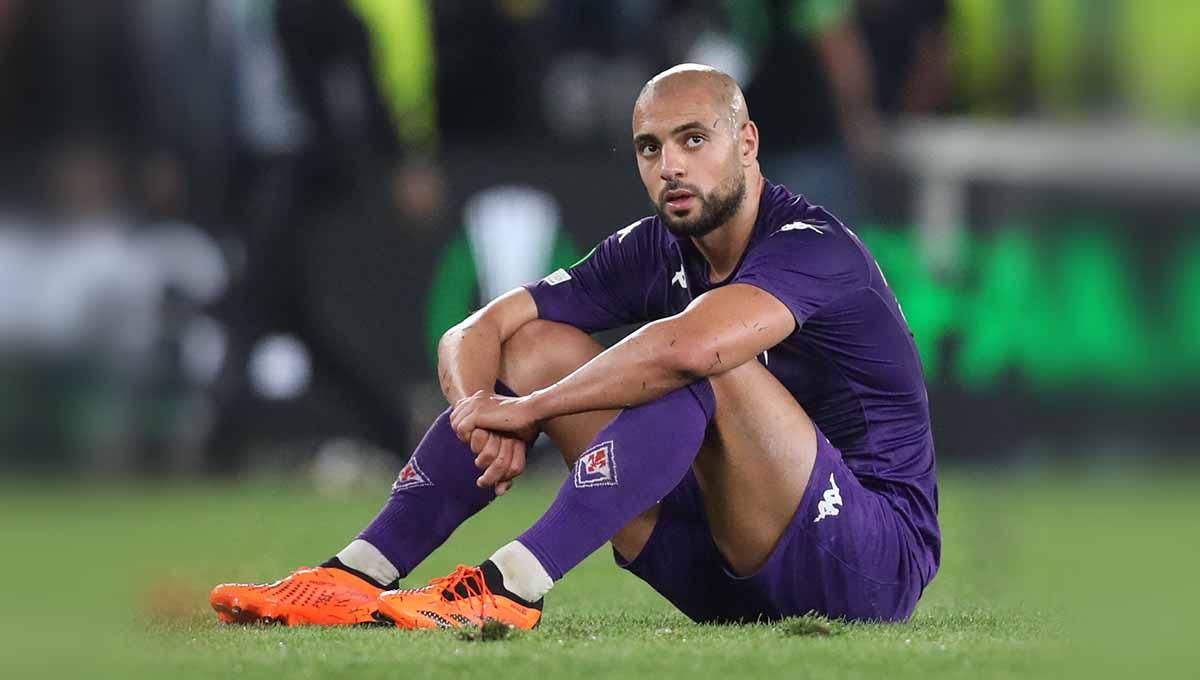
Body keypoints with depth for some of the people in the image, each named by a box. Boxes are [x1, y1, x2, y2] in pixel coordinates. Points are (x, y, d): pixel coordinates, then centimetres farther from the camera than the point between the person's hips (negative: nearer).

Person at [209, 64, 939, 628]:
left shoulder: (811, 246, -18)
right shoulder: (653, 252, 6)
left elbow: (687, 347, -38)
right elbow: (474, 335, 3)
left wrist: (526, 409, -27)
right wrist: (484, 418, -20)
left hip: (876, 564, -7)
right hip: (726, 581, 7)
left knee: (707, 368, -32)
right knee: (537, 343, 0)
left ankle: (514, 586, -38)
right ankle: (359, 574, -12)